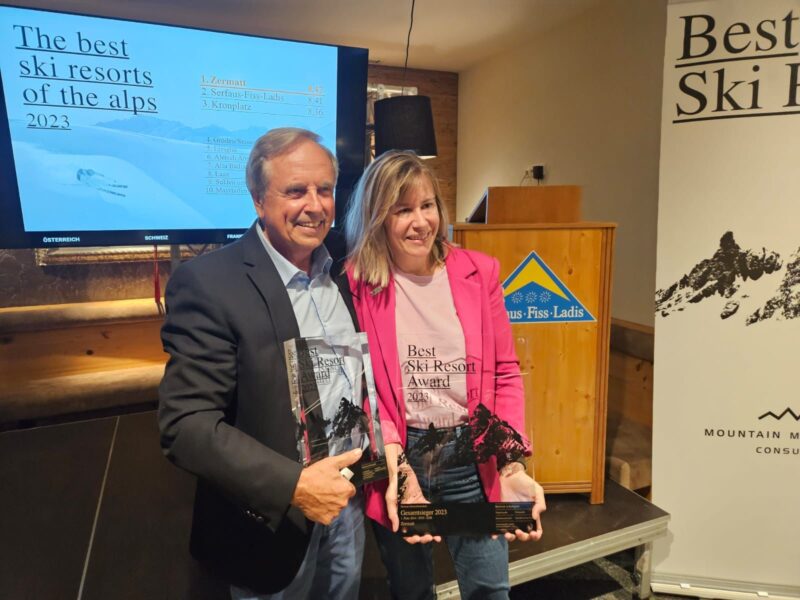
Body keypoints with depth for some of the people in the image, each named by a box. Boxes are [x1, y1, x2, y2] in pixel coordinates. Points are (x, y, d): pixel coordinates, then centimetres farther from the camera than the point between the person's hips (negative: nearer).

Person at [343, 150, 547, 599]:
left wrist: (512, 464, -8)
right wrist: (398, 469, -16)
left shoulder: (479, 271, -1)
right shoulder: (356, 284, -8)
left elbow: (505, 371, 1)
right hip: (399, 456, -1)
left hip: (472, 455, 2)